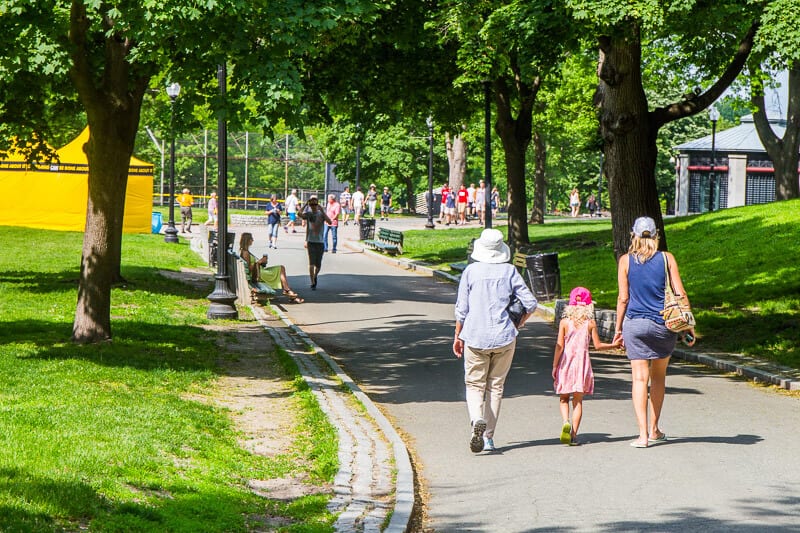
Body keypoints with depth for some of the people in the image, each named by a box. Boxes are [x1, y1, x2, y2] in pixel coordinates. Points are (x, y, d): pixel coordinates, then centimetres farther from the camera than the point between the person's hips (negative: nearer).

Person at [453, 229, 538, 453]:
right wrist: (518, 325, 14)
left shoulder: (471, 271, -2)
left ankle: (477, 420, -22)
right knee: (496, 386, 11)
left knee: (475, 384, 7)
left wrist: (458, 336, 10)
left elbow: (461, 308, -1)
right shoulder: (509, 271, 0)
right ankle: (488, 437, 12)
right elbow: (530, 303, -2)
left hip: (475, 337, -1)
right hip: (504, 337, 1)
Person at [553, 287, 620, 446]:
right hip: (582, 363, 0)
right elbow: (598, 345, 0)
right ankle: (574, 434, 1)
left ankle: (566, 422, -16)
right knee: (578, 401, 7)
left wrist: (554, 366, -1)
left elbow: (559, 345, -6)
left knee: (563, 398, 12)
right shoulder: (591, 323, -2)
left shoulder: (564, 322, -3)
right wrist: (614, 345, 17)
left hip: (566, 363, 0)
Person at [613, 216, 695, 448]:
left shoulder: (626, 261, -1)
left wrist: (618, 328, 8)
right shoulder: (667, 258, 1)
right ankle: (654, 429, 23)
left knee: (640, 377, -2)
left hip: (635, 323, -1)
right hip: (664, 323, 1)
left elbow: (623, 298, -1)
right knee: (659, 376, 17)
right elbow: (680, 293, -1)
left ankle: (643, 434, -10)